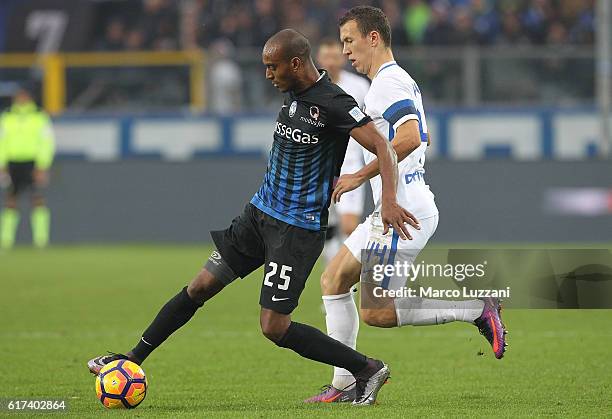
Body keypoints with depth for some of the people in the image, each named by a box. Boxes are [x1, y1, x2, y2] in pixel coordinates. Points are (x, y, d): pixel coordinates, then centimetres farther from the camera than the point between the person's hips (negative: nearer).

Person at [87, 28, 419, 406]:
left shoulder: (333, 104, -19)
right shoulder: (293, 93, 6)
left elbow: (382, 148, -24)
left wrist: (389, 200, -37)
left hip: (298, 229, -8)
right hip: (259, 212, 8)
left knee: (273, 326, -10)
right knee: (202, 286, 8)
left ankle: (368, 370, 1)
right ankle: (132, 360, 18)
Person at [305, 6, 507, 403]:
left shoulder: (388, 82, -14)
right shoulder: (403, 81, 19)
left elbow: (410, 138, -29)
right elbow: (421, 137, 32)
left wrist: (359, 176, -23)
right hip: (390, 212, 11)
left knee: (375, 312, -10)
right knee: (333, 281, 10)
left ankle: (478, 308, -5)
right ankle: (343, 385, 11)